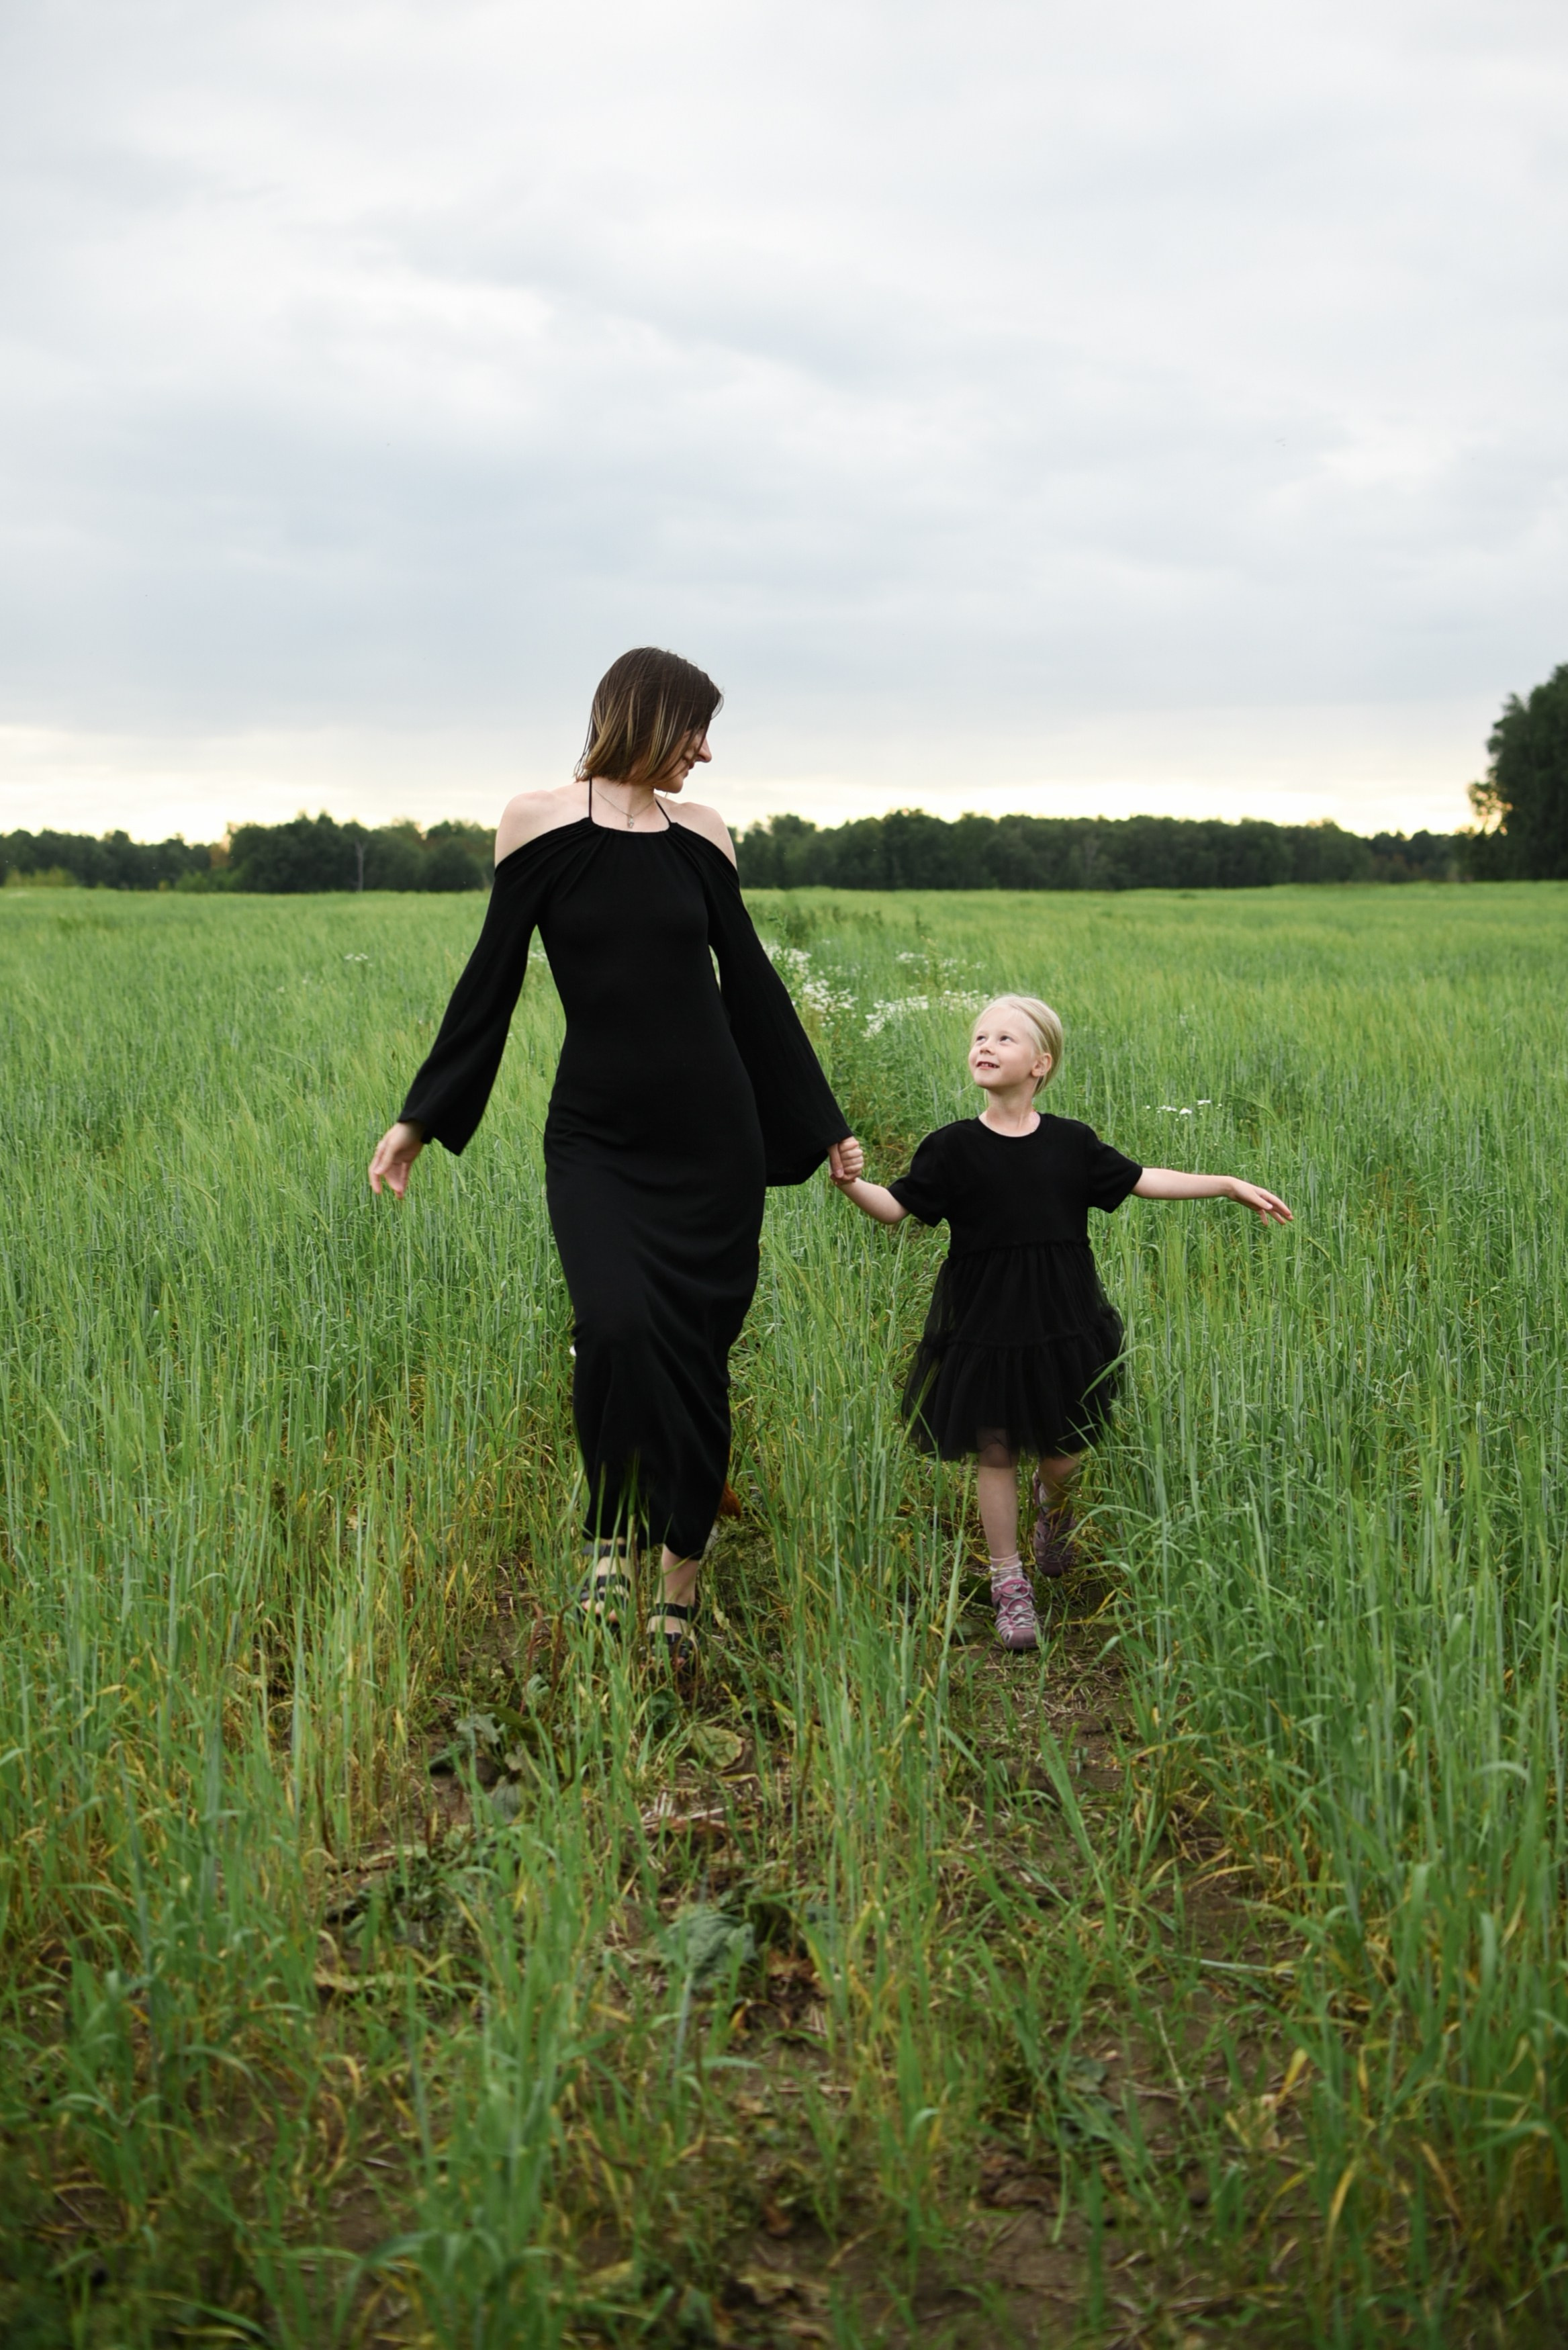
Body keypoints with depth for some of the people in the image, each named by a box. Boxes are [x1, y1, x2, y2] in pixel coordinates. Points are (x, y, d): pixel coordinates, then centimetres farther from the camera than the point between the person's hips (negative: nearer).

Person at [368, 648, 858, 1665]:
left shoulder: (700, 835, 8)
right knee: (618, 1324, -24)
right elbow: (493, 979, 3)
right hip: (598, 1134, -3)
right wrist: (419, 1118, 4)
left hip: (711, 1133, 3)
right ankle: (613, 1534, 2)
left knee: (697, 1356, 4)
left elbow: (752, 981, 13)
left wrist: (826, 1123, 17)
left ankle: (680, 1595, 18)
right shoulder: (539, 824, 0)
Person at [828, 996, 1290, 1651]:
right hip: (982, 1321, -1)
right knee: (995, 1452, 4)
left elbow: (1142, 1180, 8)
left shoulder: (1071, 1143, 0)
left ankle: (1053, 1505, 43)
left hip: (1061, 1320, 1)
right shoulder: (953, 1147, -5)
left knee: (1061, 1453, 7)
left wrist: (1231, 1186, 7)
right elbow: (896, 1206, -5)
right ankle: (1008, 1583, 18)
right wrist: (853, 1184, -26)